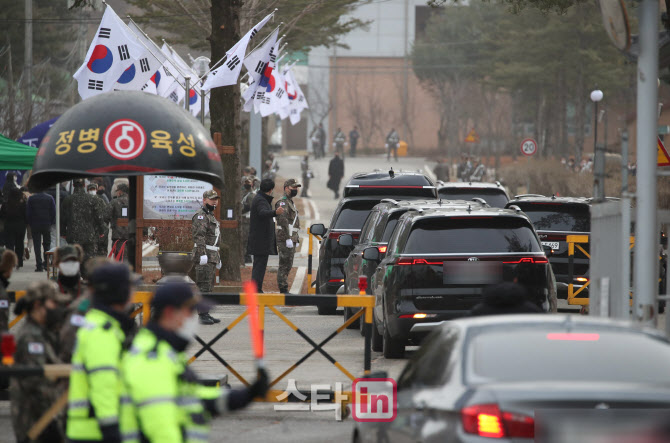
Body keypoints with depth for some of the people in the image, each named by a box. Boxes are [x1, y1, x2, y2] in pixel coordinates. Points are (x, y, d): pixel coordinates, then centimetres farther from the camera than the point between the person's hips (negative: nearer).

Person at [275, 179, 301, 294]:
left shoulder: (290, 202, 22)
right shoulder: (282, 202, -11)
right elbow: (283, 220, -21)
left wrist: (296, 239, 24)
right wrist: (288, 238, -25)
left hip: (291, 238, 10)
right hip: (285, 238, -10)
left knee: (288, 266, 11)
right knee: (285, 265, -10)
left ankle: (284, 289, 15)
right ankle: (283, 290, -11)